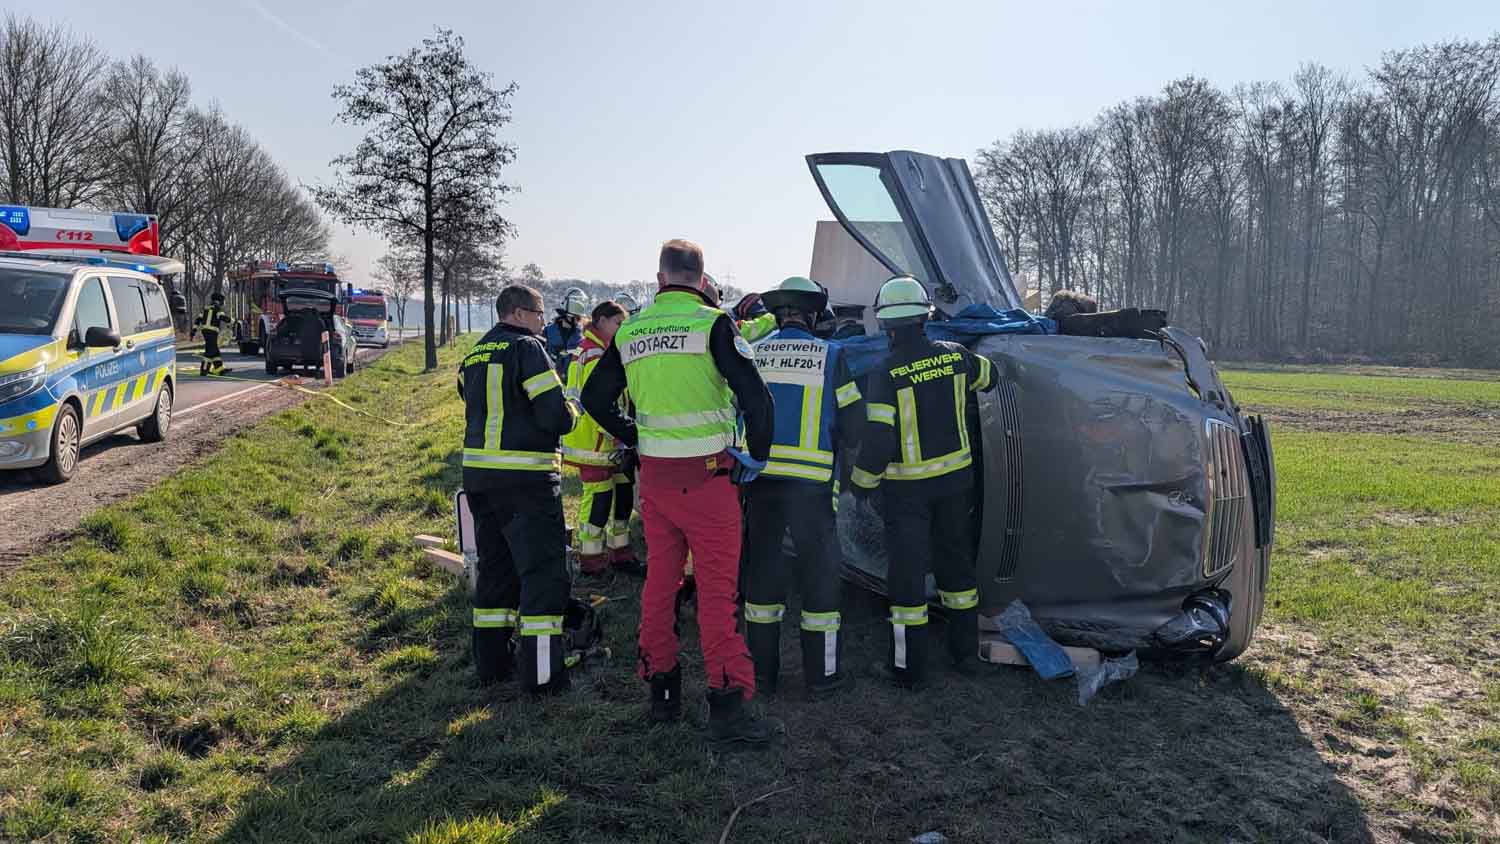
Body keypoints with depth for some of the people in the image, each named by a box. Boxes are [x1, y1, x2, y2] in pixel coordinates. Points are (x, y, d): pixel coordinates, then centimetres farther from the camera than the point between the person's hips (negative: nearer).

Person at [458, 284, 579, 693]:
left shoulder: (474, 355, 15)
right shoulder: (527, 348, -10)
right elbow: (555, 415, -18)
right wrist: (572, 411, 4)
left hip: (478, 475, 8)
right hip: (526, 479, -8)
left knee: (495, 567, 18)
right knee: (543, 571, -1)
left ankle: (490, 661, 25)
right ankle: (541, 672, 1)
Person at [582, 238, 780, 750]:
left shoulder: (629, 331, 7)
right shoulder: (712, 323, -9)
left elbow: (595, 398, 14)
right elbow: (754, 394, -16)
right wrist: (757, 455, -3)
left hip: (653, 475, 5)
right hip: (706, 475, -5)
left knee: (660, 581, 15)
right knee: (716, 588, -2)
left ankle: (661, 691, 26)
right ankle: (727, 711, -1)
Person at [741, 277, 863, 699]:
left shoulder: (752, 355, 3)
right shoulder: (829, 356, -4)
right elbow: (852, 422, 0)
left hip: (759, 476, 3)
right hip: (810, 480, -3)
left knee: (762, 566, 14)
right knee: (819, 570, 9)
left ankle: (762, 668, 23)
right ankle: (821, 674, 16)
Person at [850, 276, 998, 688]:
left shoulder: (886, 373, -19)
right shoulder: (953, 356, -4)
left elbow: (877, 439, -21)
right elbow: (989, 376, 18)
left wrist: (861, 481, -6)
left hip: (907, 487, -5)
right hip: (956, 476, 5)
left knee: (907, 570, 3)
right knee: (955, 561, 18)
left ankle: (909, 666, 10)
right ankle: (965, 652, 29)